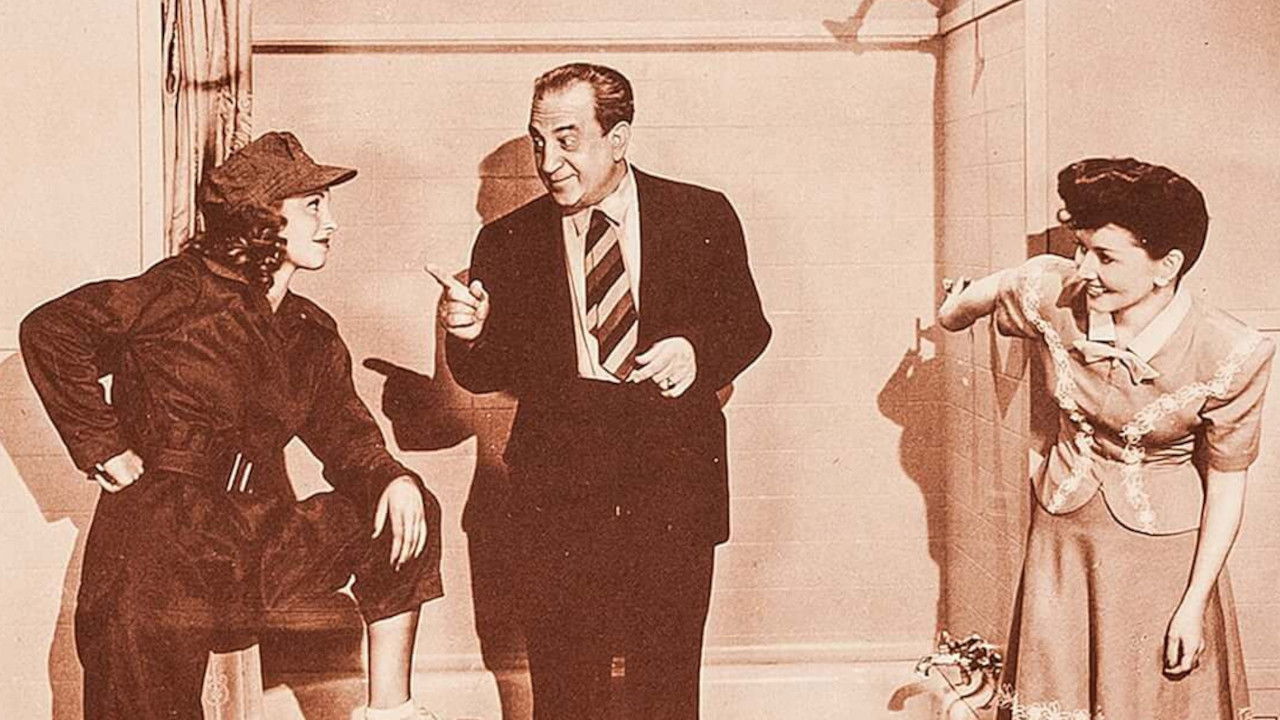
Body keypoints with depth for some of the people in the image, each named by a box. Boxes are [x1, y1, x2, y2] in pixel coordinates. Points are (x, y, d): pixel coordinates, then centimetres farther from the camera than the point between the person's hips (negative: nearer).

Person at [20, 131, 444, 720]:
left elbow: (346, 435, 10)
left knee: (408, 512, -5)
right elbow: (51, 330, -11)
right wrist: (103, 448, -11)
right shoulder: (189, 291, -7)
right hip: (159, 551, -5)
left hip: (257, 548, 6)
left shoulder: (312, 335, 13)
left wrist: (394, 479, -12)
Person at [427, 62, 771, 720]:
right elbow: (486, 375, 9)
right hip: (558, 478, 1)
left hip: (673, 468, 0)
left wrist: (697, 351, -10)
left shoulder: (702, 217, 4)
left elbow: (748, 326, 11)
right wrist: (470, 334, -13)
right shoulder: (509, 241, 7)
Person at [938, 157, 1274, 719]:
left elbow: (1226, 482, -12)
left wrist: (1193, 605, -10)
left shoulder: (1231, 357, -23)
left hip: (1163, 549, -3)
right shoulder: (1049, 294, -18)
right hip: (1063, 532, 3)